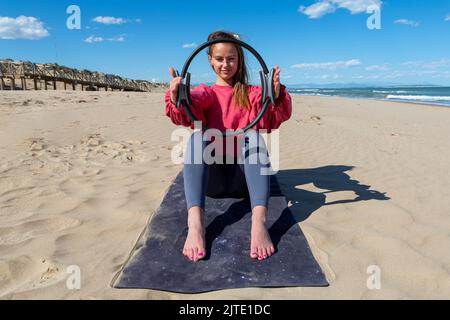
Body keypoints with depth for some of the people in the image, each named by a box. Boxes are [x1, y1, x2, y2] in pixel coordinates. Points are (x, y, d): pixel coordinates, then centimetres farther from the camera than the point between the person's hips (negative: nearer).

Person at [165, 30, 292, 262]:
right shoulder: (205, 92, 16)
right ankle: (195, 224, -46)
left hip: (244, 162, 0)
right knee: (197, 136, -28)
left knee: (253, 135, -29)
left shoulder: (252, 93, 16)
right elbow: (186, 113, -10)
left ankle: (259, 221, -48)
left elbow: (278, 116, -6)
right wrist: (175, 97, -34)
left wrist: (276, 94, -30)